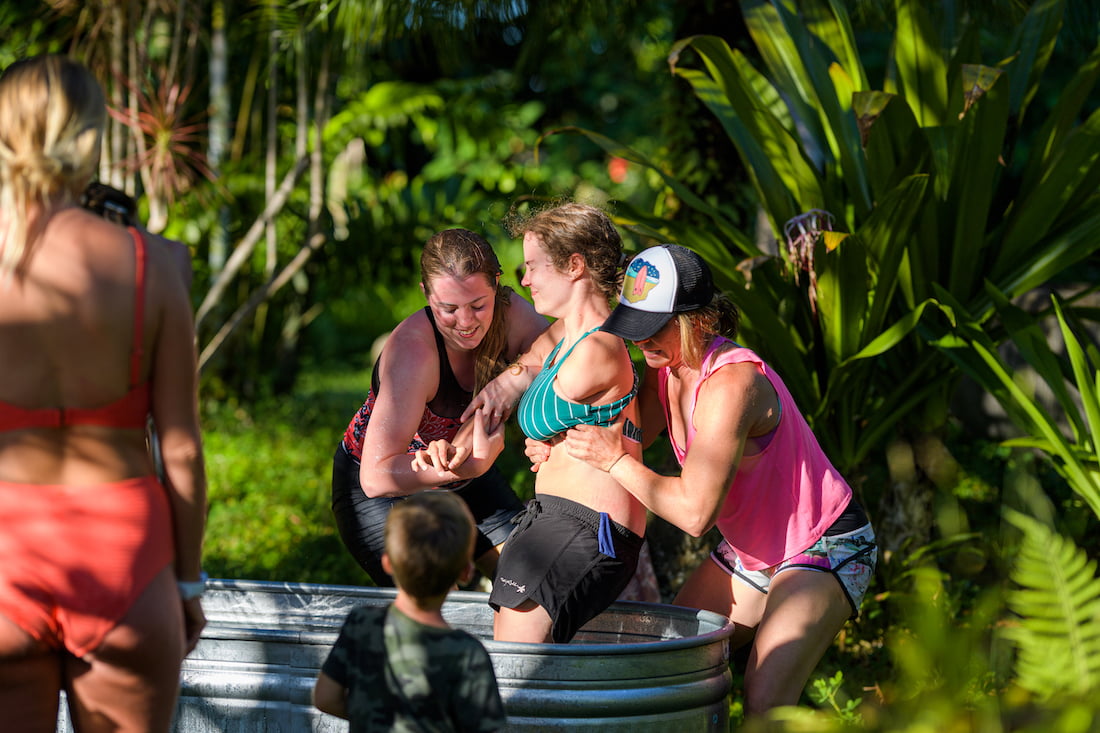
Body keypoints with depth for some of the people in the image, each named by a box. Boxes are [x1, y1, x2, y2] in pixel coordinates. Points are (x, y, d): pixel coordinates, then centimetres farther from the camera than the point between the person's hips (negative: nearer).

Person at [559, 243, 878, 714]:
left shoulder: (730, 384, -30)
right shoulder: (666, 367, -3)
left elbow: (694, 511, -32)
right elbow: (626, 440, 8)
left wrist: (614, 460, -25)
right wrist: (559, 448, -11)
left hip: (823, 549, -9)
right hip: (750, 550, 9)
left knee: (764, 702, -25)